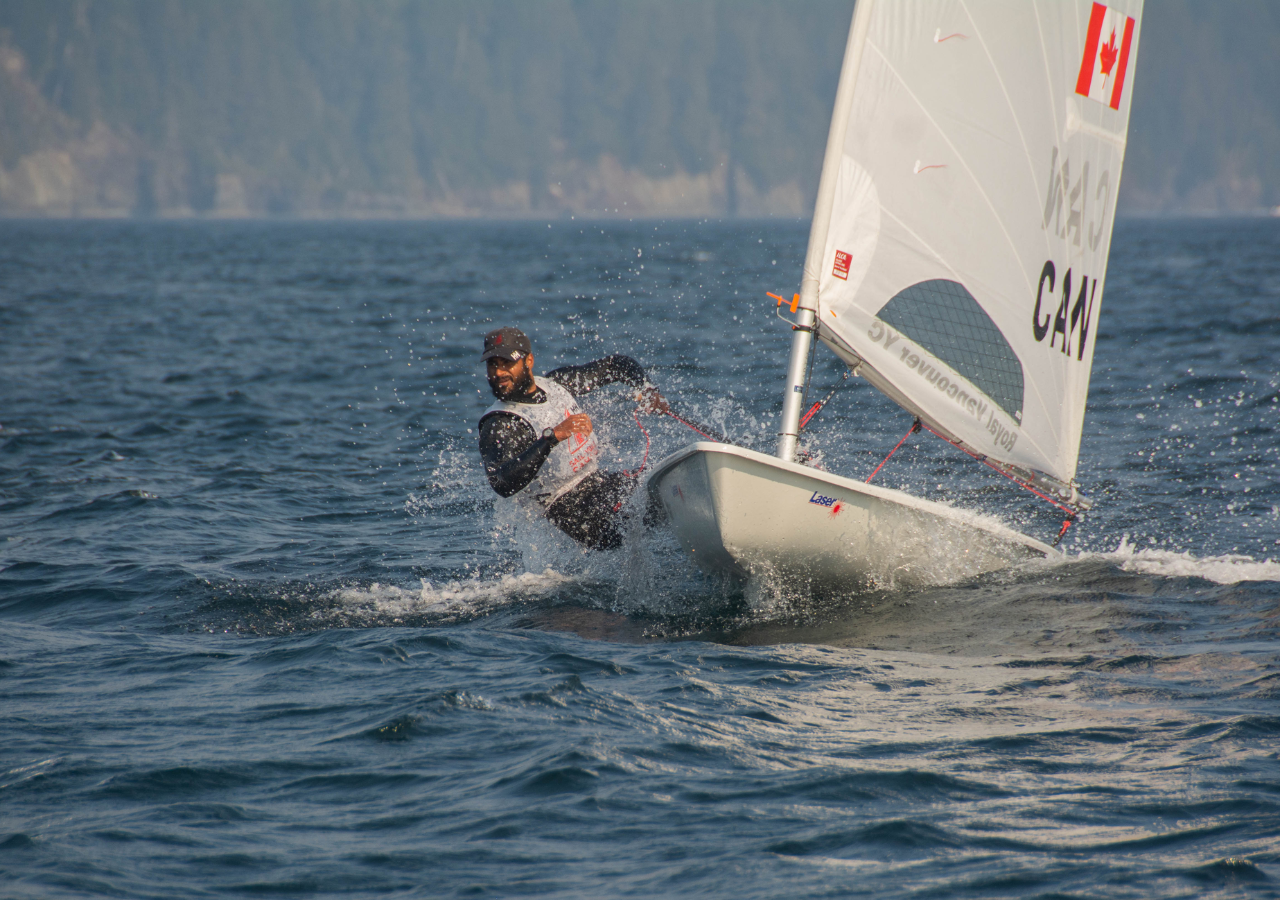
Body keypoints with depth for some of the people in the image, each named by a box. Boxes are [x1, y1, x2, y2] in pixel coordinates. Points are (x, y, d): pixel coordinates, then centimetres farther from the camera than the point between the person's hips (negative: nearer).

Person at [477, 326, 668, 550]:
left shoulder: (556, 383, 4)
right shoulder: (498, 426, -16)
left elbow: (616, 366, 17)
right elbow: (503, 485, -35)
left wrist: (646, 390, -3)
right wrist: (553, 437, -39)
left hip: (603, 481, 7)